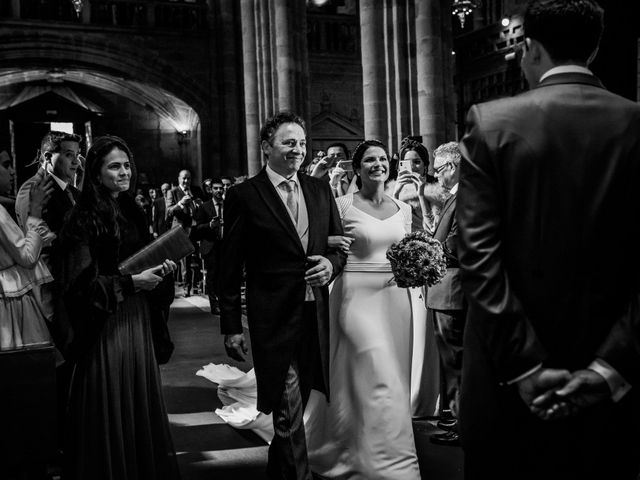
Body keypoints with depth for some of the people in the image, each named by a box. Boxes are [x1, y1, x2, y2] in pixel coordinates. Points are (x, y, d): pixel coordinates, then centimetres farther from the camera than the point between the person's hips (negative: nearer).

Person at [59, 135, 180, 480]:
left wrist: (160, 270, 1)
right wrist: (131, 283, -21)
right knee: (110, 412, 2)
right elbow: (80, 283, -15)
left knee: (141, 403, 12)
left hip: (138, 319, 7)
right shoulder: (84, 219, -10)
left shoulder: (133, 212, 12)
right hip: (105, 325, -7)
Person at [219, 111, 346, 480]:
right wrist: (231, 326, -6)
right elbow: (230, 267, -4)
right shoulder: (244, 196, -4)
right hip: (274, 321, -5)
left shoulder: (320, 189, 9)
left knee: (293, 409, 17)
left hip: (316, 315, 5)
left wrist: (331, 263, -8)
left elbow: (339, 243, 16)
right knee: (289, 412, -1)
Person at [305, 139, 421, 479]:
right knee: (379, 378, -13)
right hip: (357, 295, -5)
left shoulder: (403, 209, 11)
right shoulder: (343, 205, -3)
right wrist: (335, 241, -18)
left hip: (395, 296, 6)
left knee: (394, 377, 9)